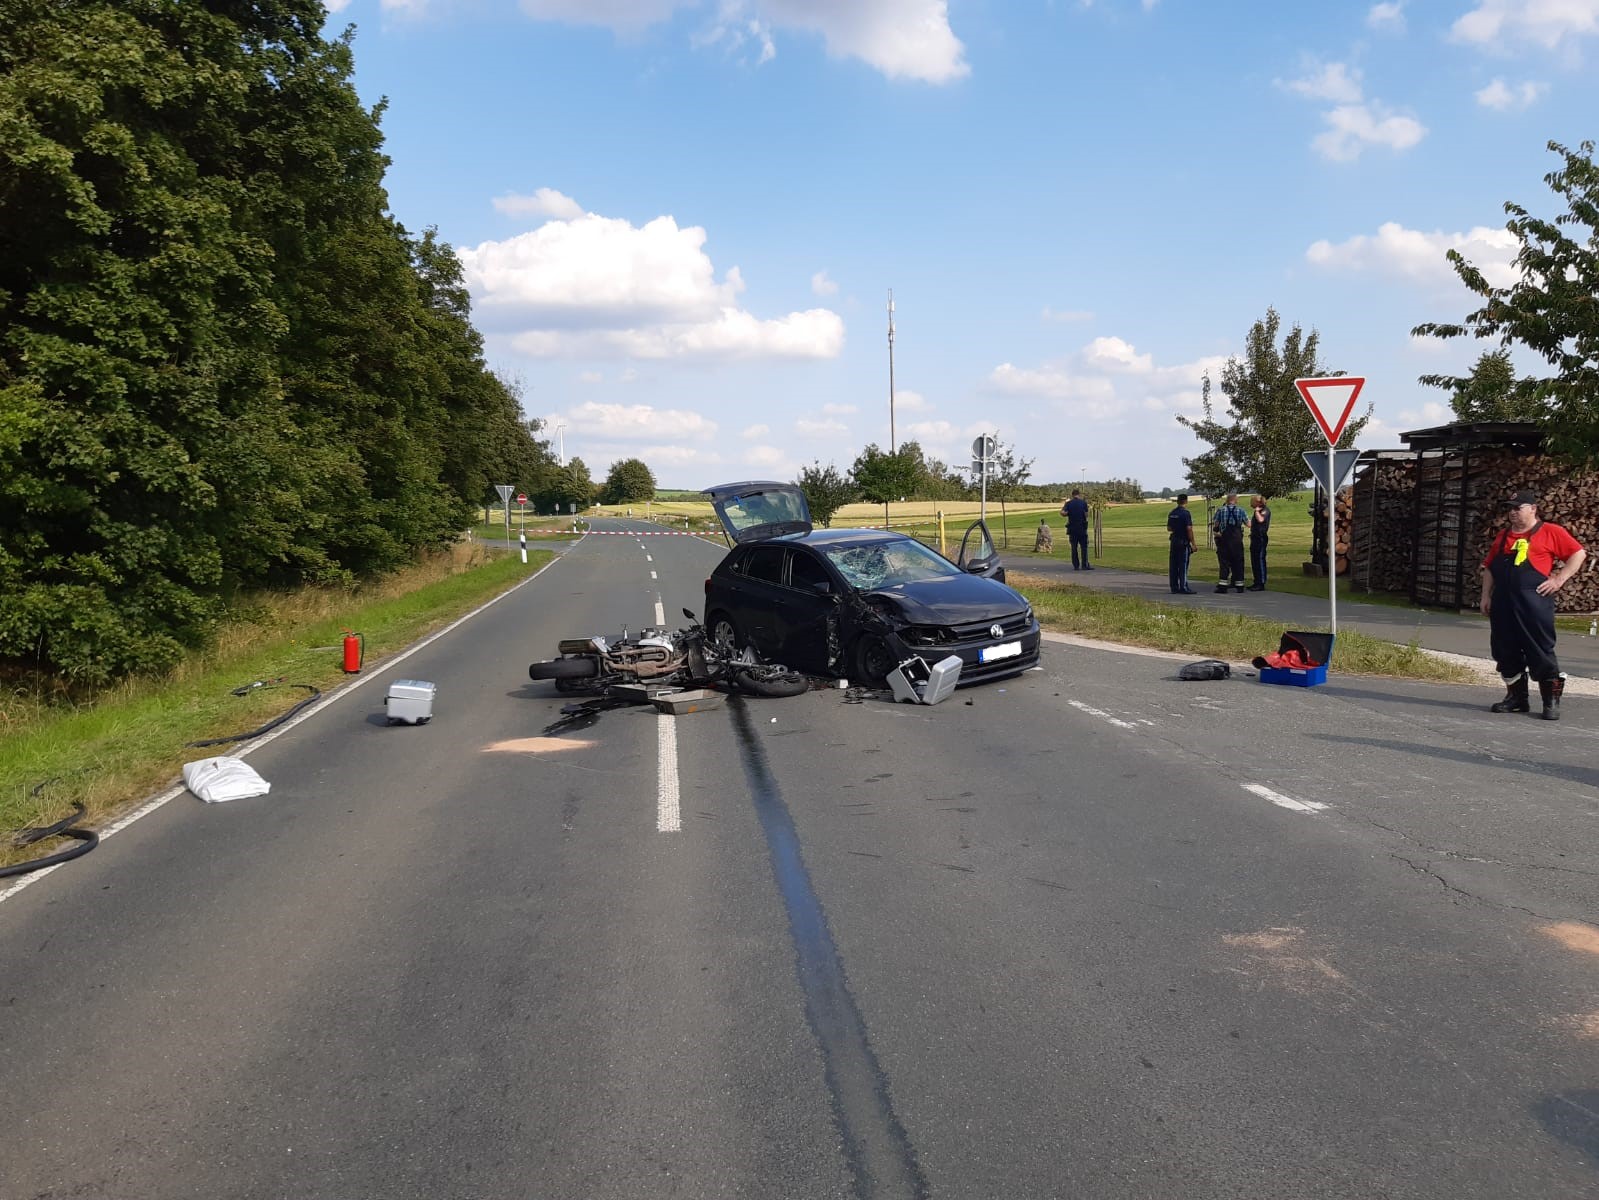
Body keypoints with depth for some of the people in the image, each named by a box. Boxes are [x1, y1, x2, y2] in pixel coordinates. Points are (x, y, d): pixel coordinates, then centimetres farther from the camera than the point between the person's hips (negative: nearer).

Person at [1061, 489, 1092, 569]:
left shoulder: (1068, 503, -1)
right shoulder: (1083, 503, -3)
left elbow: (1063, 513, -14)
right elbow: (1086, 515, -1)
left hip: (1072, 528, 1)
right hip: (1082, 528, -1)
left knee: (1074, 548, 6)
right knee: (1084, 547, 4)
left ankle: (1076, 566, 5)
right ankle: (1085, 565, 1)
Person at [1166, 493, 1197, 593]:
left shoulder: (1171, 513, 10)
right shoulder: (1186, 513, -12)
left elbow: (1169, 528, 17)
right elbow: (1189, 529, -16)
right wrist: (1193, 544, -13)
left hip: (1174, 541, 7)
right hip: (1184, 542, -7)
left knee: (1173, 565, 7)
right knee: (1183, 565, -4)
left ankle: (1174, 587, 10)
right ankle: (1183, 588, -5)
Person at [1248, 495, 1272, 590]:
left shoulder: (1265, 510, -8)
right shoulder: (1256, 512, 18)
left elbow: (1260, 519, -28)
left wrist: (1257, 511, -17)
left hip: (1261, 538, -10)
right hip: (1255, 538, 10)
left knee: (1260, 560, -9)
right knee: (1254, 561, 12)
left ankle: (1261, 584, -9)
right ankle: (1256, 582, 18)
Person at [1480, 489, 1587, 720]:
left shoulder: (1550, 532, 0)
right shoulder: (1503, 536, 17)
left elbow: (1578, 554, -2)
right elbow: (1489, 568, 20)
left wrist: (1559, 579, -9)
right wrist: (1486, 596, 11)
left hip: (1534, 604, -6)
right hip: (1502, 605, 6)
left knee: (1541, 653, -4)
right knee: (1505, 653, 8)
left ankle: (1552, 701, 6)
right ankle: (1516, 698, 21)